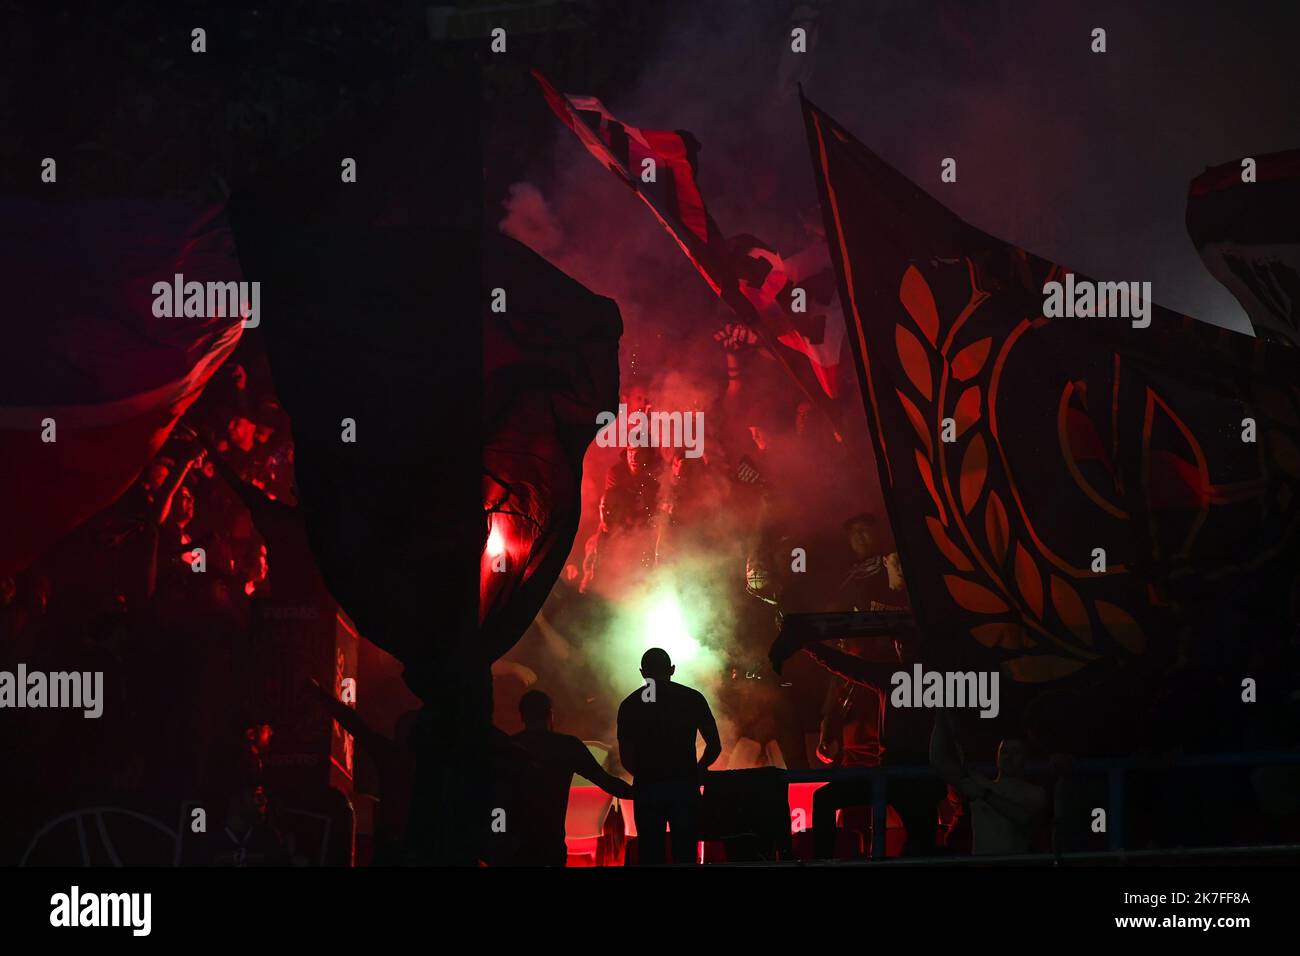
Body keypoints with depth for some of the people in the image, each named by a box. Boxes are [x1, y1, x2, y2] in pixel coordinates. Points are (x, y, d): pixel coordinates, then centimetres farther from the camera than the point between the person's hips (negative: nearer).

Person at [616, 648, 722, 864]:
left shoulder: (629, 704, 5)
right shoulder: (692, 698, 5)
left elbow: (626, 757, 4)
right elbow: (714, 746, 6)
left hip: (646, 788, 1)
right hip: (685, 786, 0)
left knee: (650, 855, 5)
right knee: (684, 855, 2)